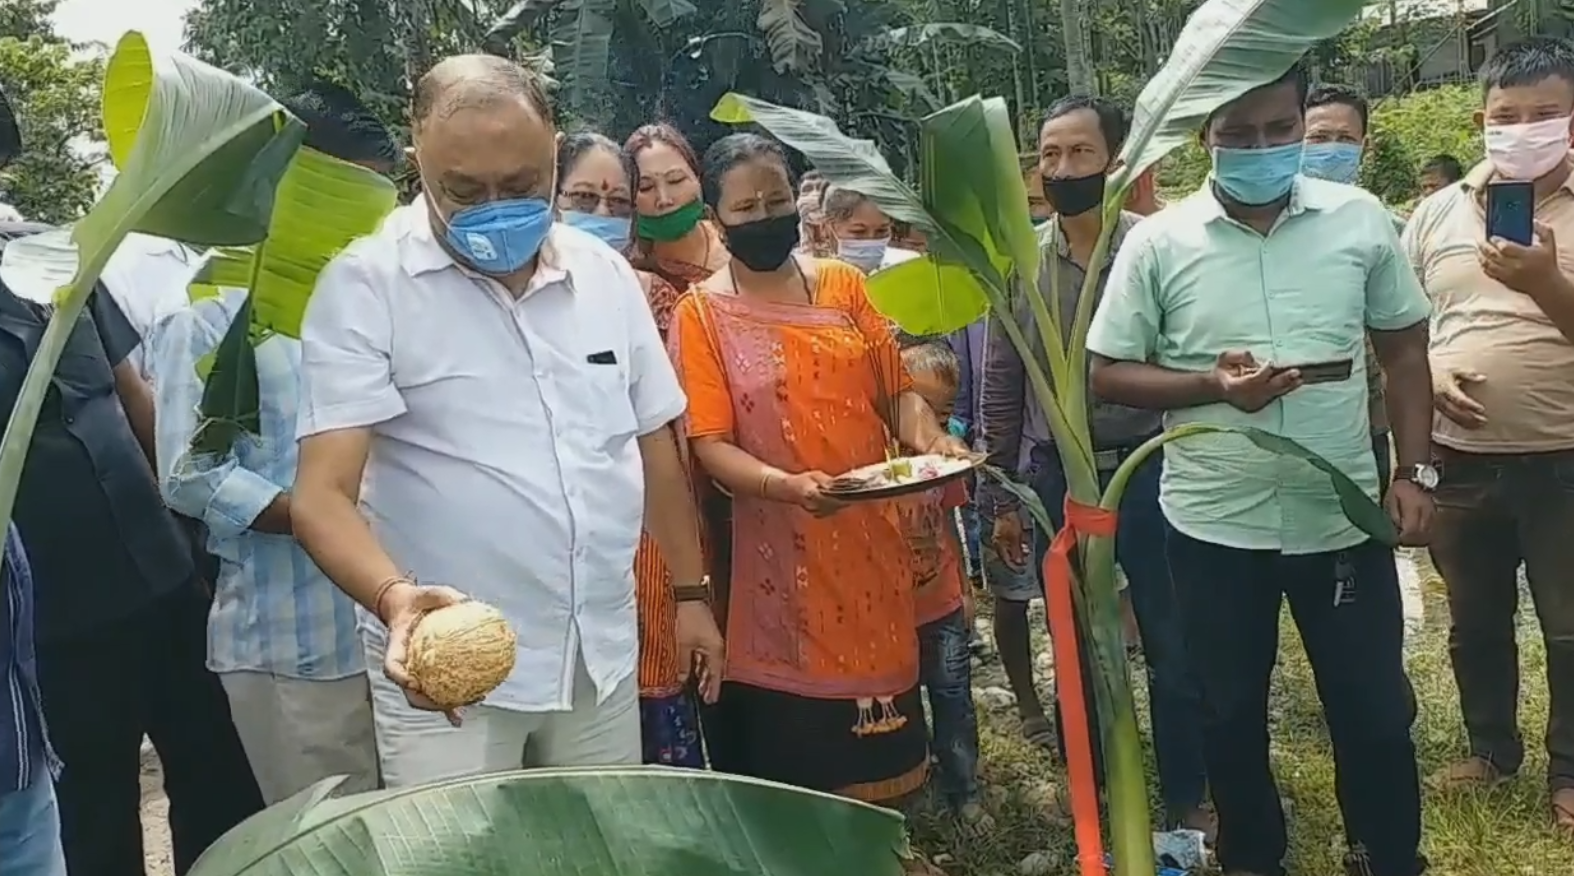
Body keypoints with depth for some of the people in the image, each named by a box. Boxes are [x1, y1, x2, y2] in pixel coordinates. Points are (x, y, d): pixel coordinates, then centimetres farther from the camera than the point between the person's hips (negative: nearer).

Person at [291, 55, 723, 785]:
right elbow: (322, 493, -18)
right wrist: (395, 598, -36)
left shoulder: (605, 274, 3)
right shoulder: (365, 286, -12)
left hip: (602, 655, 5)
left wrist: (690, 592, 13)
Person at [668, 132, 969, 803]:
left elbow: (896, 388, 8)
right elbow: (710, 444, -10)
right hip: (779, 555, -4)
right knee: (792, 746, 3)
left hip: (869, 538, 4)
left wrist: (929, 440, -13)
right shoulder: (702, 313, -5)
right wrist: (785, 485, -27)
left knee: (877, 725, 14)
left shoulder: (842, 284, 7)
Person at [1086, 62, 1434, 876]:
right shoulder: (1157, 242, -7)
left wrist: (1415, 470, 1)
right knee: (1231, 711, 15)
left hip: (1344, 517, 1)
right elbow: (1109, 374, -4)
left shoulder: (1359, 219, -2)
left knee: (1376, 711, 12)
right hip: (1214, 525, 0)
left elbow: (1405, 349, 8)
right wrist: (1214, 387, -19)